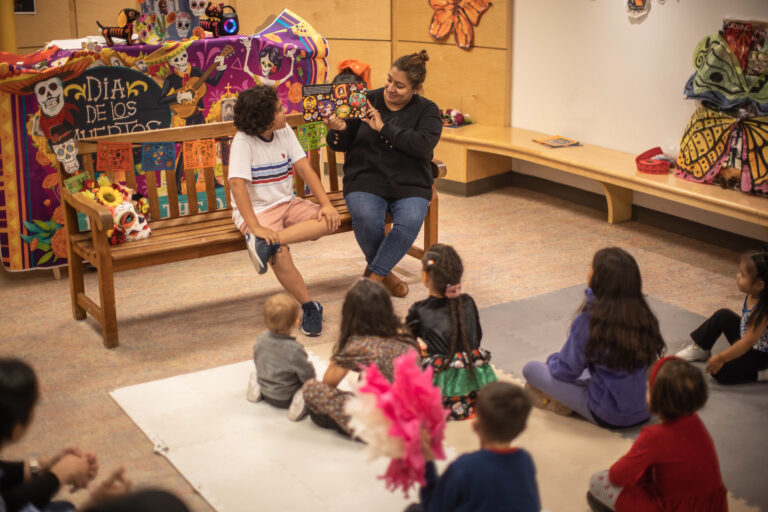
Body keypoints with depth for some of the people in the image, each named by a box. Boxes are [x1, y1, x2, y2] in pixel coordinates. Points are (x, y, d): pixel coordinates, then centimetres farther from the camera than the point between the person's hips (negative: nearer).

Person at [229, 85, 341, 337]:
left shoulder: (285, 131, 3)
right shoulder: (243, 141, -15)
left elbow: (304, 168, 1)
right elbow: (237, 184, -24)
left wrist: (326, 204, -13)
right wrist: (256, 227, -33)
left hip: (288, 203, 6)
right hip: (257, 210, -6)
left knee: (329, 221, -20)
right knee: (280, 254, -32)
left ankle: (268, 243, -32)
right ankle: (310, 307, -14)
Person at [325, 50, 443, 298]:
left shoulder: (427, 110, 4)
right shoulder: (366, 101, 6)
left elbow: (423, 145, -16)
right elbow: (341, 145, 8)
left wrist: (383, 128, -17)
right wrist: (339, 130, -15)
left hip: (409, 186, 0)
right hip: (366, 180, 0)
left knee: (410, 221, -32)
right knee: (366, 218, -32)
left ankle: (372, 276, -17)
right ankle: (384, 274, -5)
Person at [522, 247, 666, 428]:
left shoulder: (589, 321, -24)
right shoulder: (643, 315, -8)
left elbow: (566, 371, -12)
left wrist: (552, 360, 12)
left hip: (607, 416, -6)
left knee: (531, 368, 2)